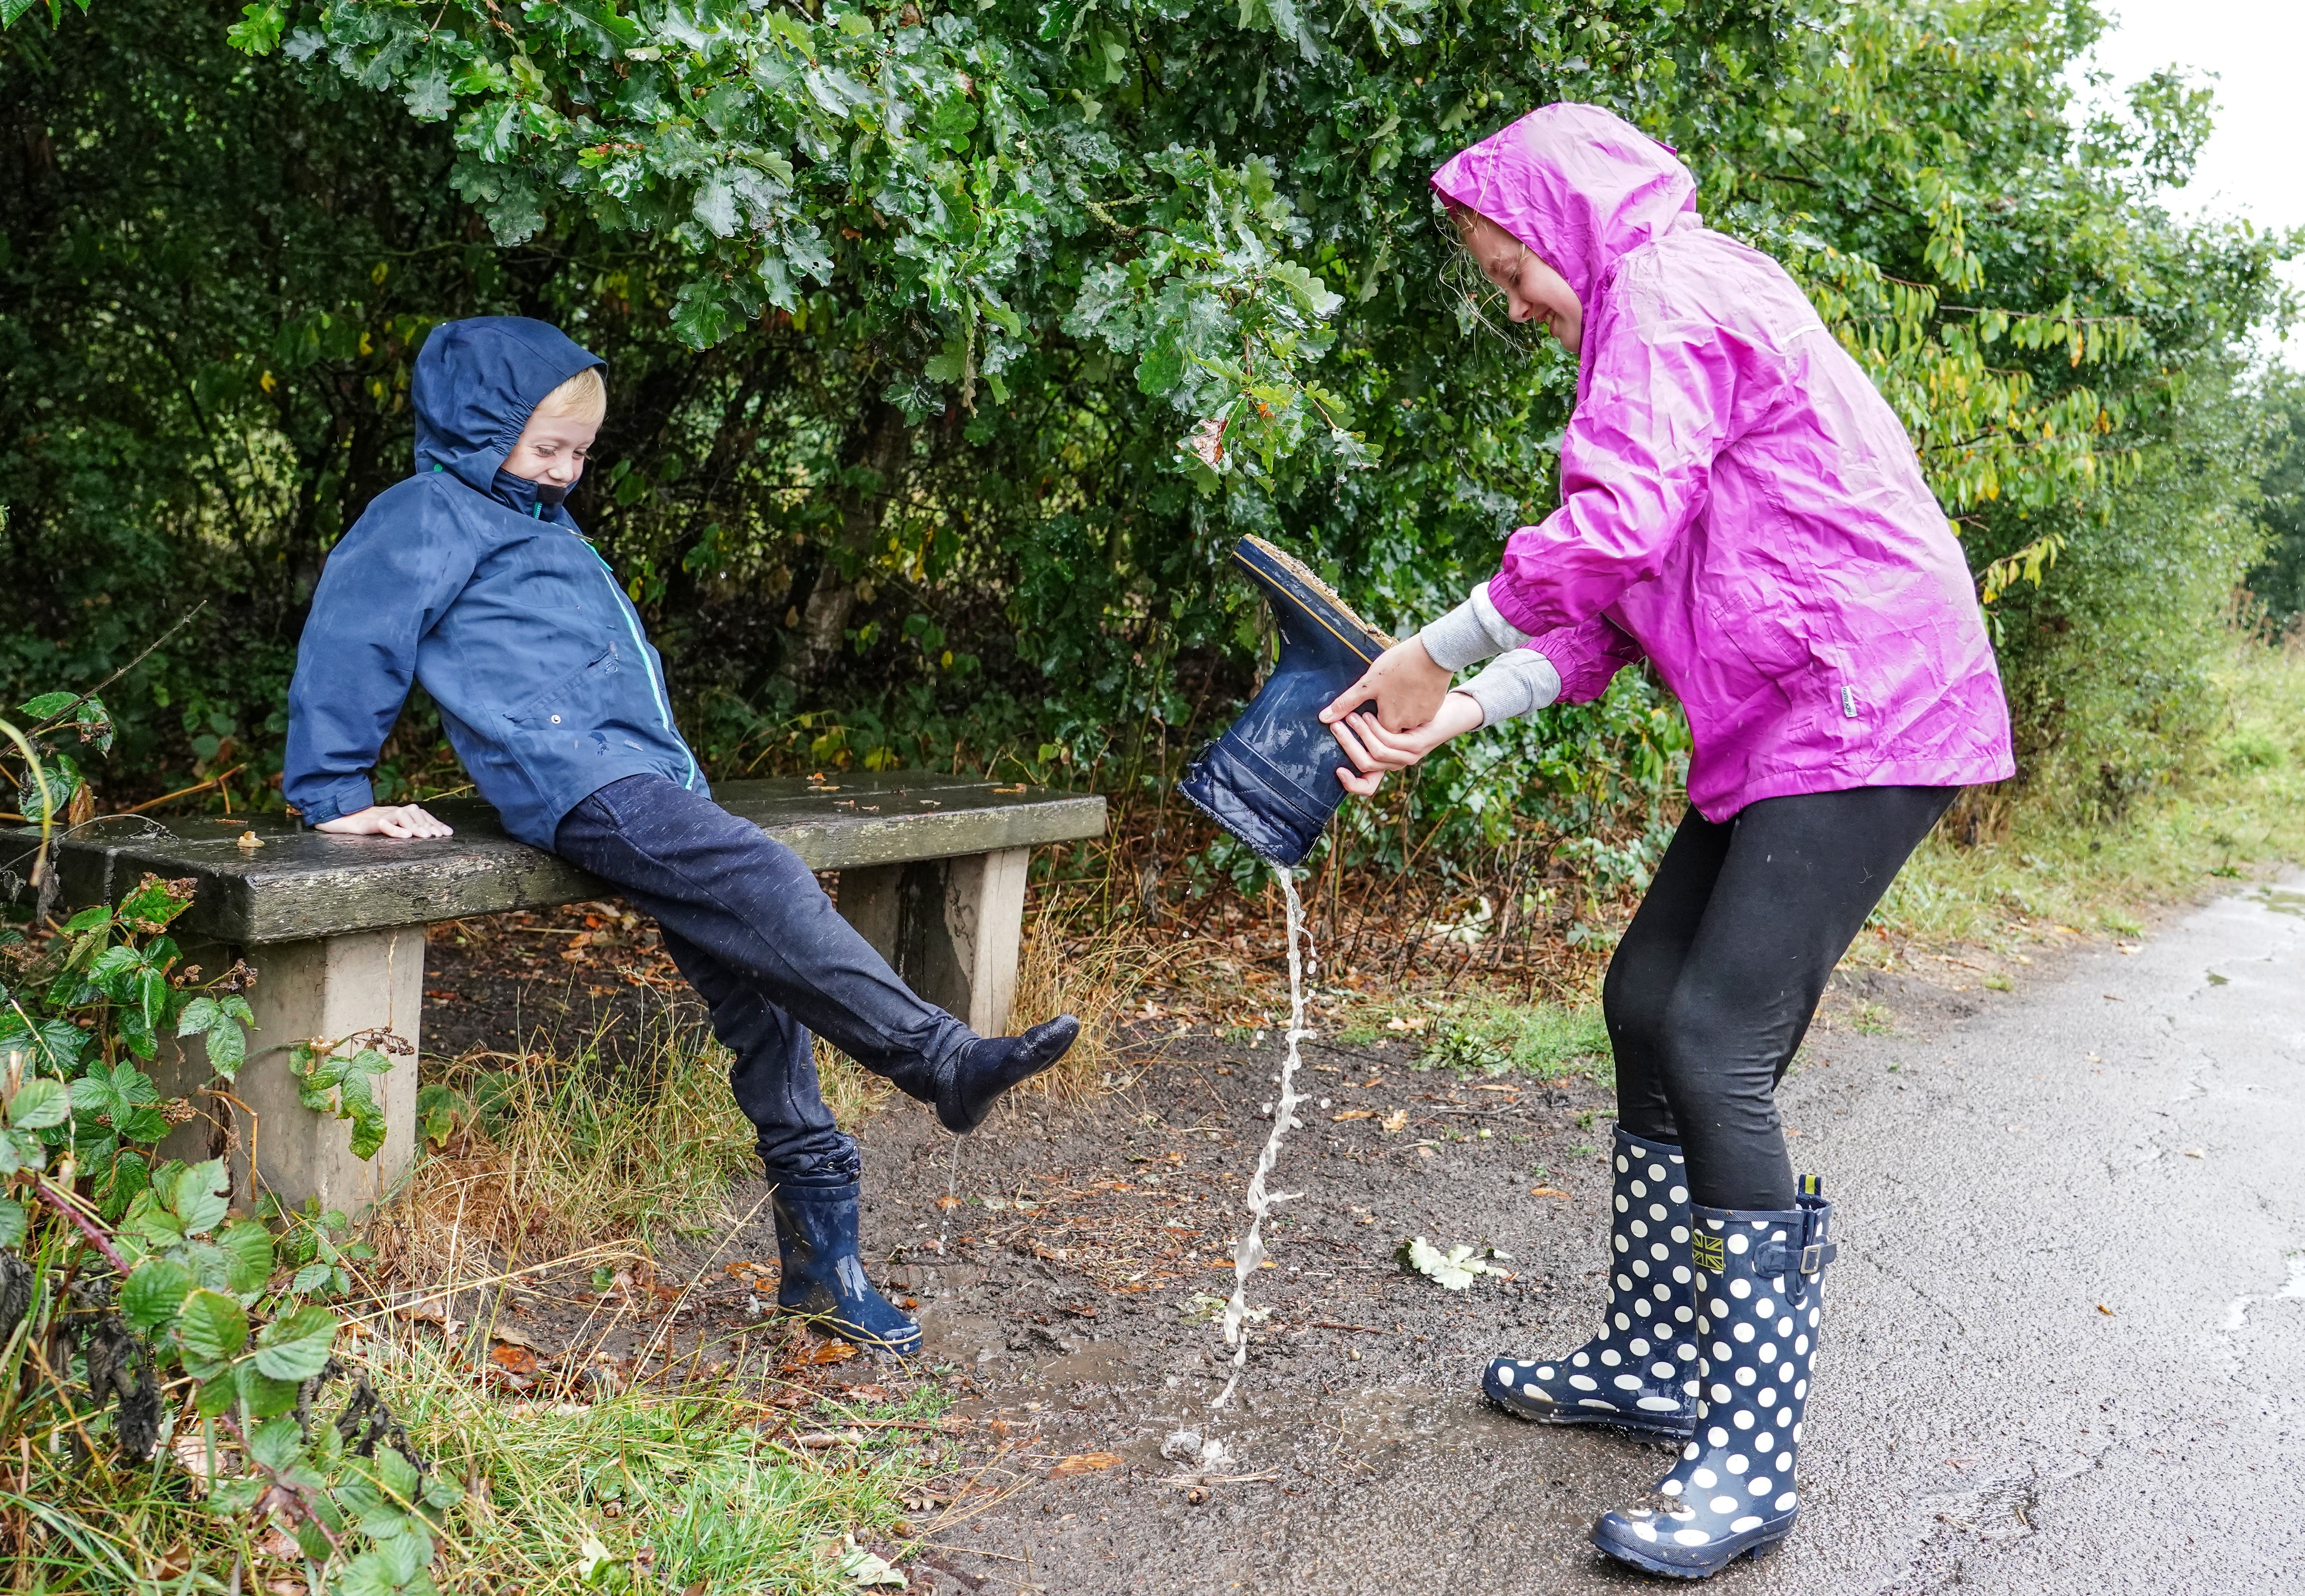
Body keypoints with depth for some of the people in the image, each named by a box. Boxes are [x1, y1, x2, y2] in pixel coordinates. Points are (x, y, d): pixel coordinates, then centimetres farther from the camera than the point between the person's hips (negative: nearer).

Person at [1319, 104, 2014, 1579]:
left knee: (1716, 1046, -15)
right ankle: (1655, 1360, 24)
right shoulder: (1660, 314, 21)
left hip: (1866, 714, -11)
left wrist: (1438, 654, -12)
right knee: (1650, 998, 12)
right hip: (1778, 730, 11)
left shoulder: (1671, 288, -10)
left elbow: (1612, 527, -25)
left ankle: (1750, 1466, -8)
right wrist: (1455, 715, 5)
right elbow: (1615, 610, 16)